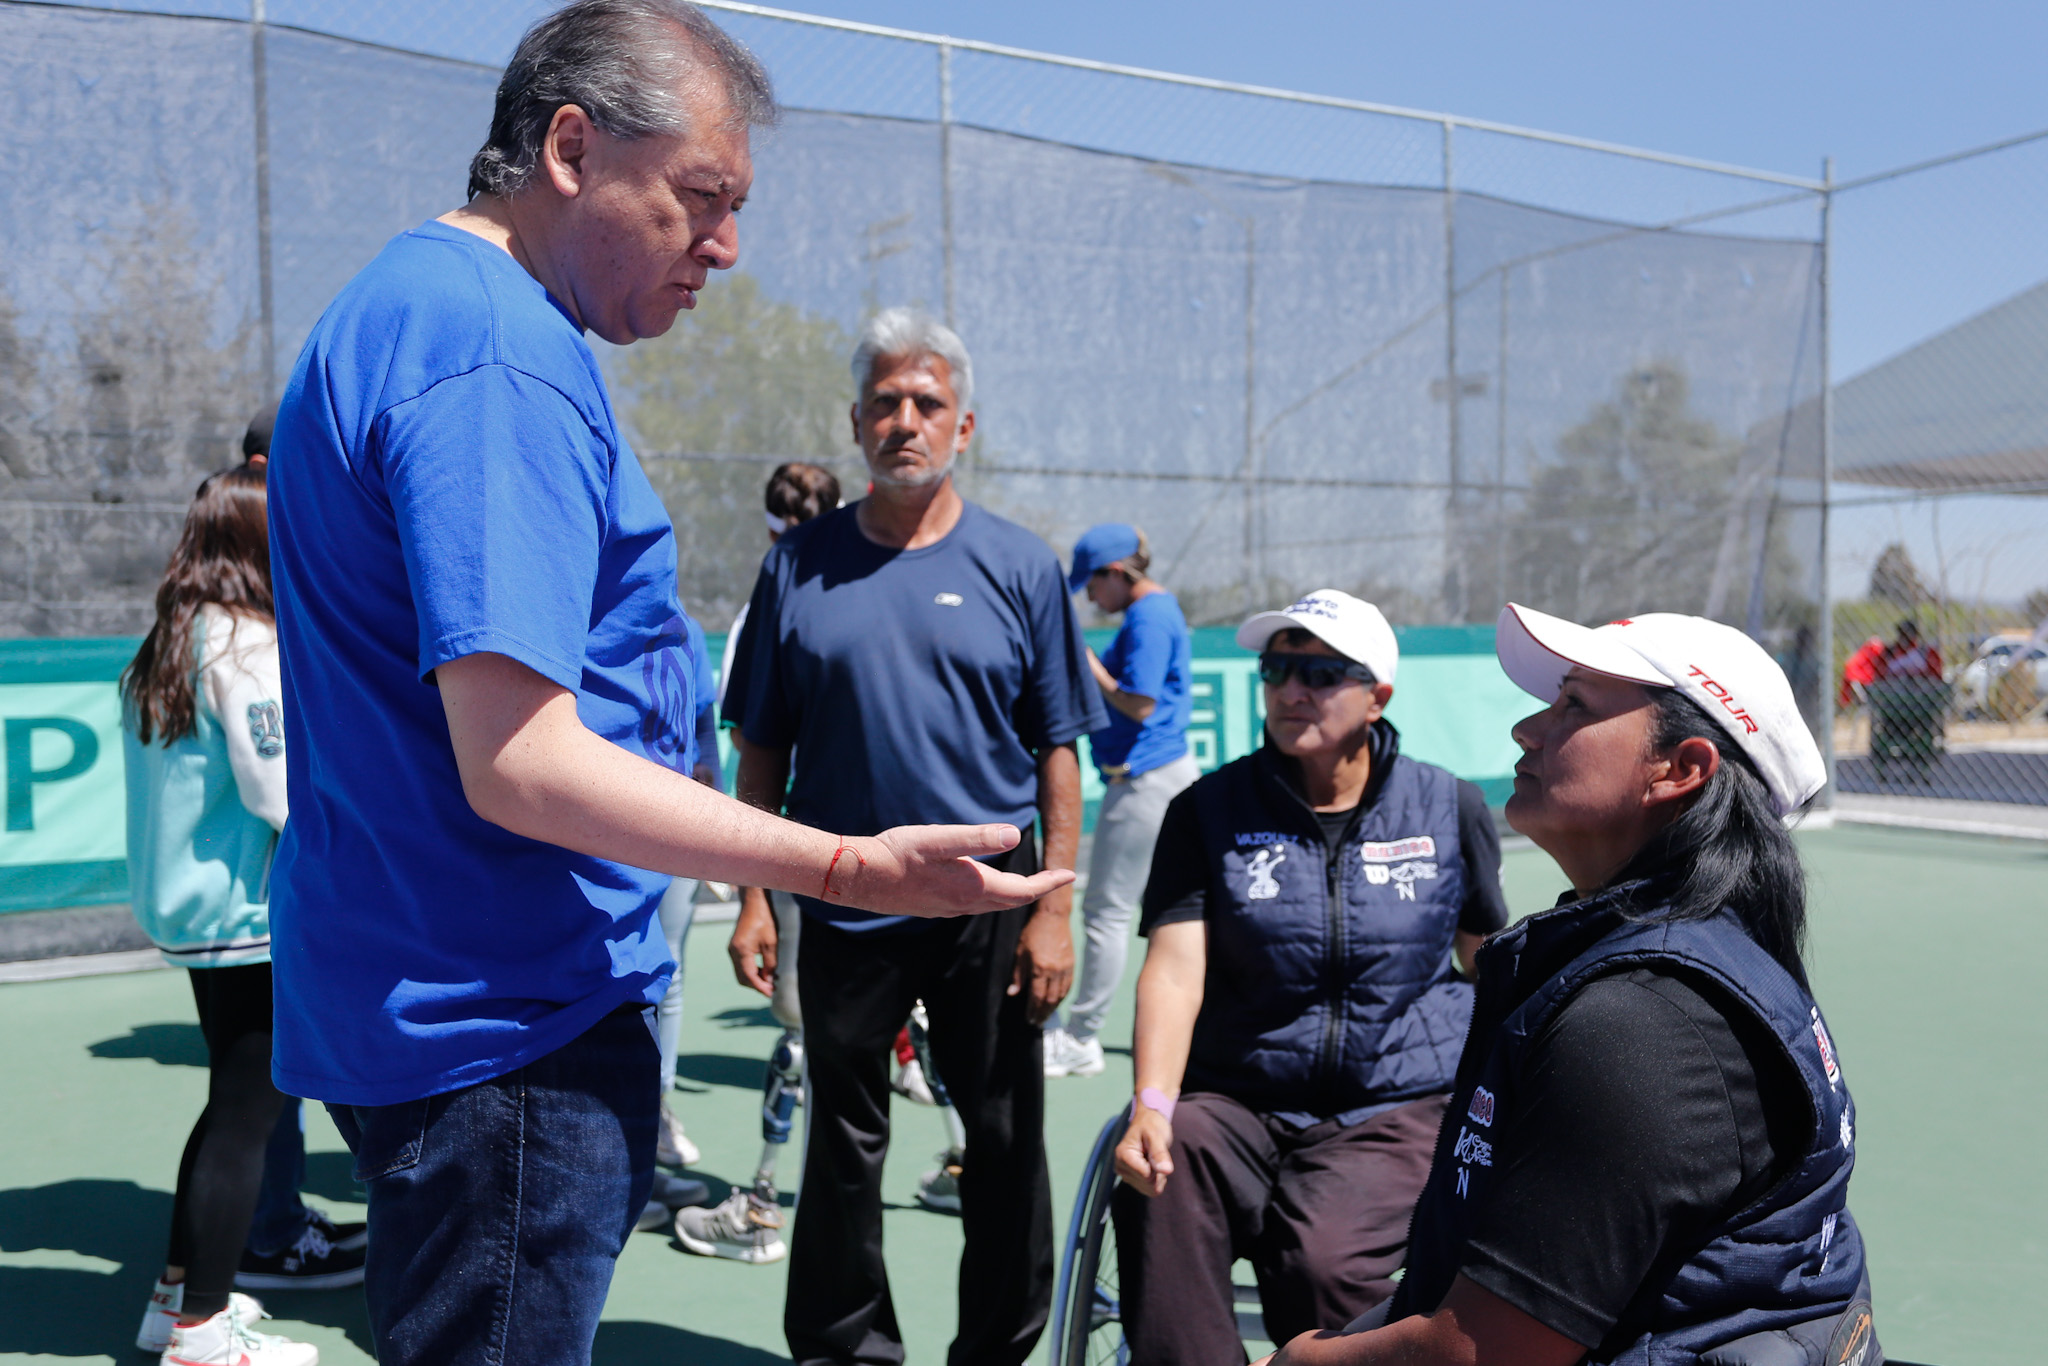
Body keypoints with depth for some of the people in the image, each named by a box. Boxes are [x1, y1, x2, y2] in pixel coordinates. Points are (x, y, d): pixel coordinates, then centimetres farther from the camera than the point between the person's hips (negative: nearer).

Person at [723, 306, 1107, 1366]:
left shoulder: (1020, 567, 1)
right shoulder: (800, 564, 3)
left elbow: (1058, 753, 0)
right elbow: (762, 750, 6)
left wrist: (1054, 907, -6)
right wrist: (753, 897, 0)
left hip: (990, 902, 0)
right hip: (843, 905, 1)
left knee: (1004, 1140, 9)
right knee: (842, 1140, 12)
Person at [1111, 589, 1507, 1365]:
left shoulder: (1451, 809, 7)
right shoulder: (1208, 812, 5)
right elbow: (1176, 965, -7)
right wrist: (1152, 1106, -22)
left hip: (1398, 1107, 0)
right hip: (1234, 1102, 1)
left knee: (1324, 1257, -30)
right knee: (1156, 1191, -32)